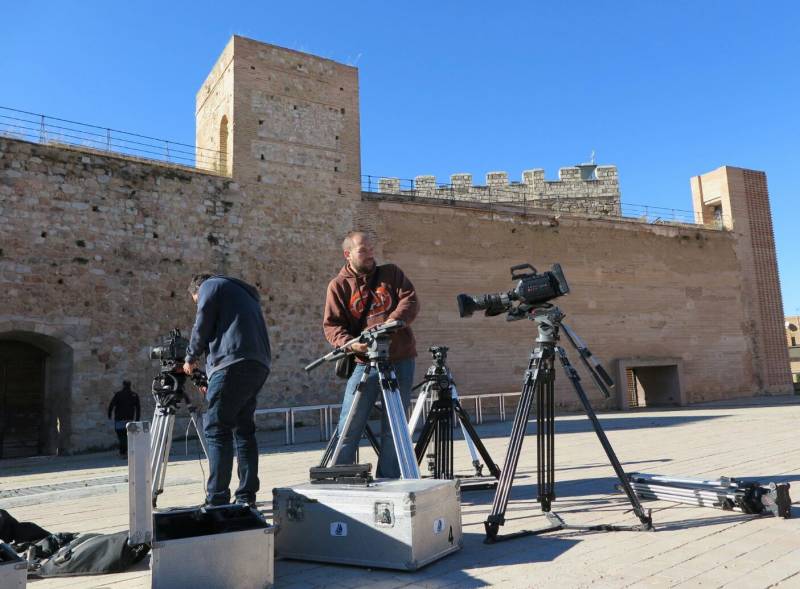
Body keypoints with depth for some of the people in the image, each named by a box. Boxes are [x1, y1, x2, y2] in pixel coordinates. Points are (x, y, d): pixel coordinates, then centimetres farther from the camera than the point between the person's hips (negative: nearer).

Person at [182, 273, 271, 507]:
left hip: (233, 363, -8)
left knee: (216, 429, -6)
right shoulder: (245, 293, 34)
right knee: (243, 428, 12)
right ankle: (246, 497, 11)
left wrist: (191, 357, 19)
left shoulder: (210, 286, 11)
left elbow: (202, 325, 2)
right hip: (259, 365, 8)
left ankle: (217, 500, -8)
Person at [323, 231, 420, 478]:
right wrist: (349, 343, -22)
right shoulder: (339, 285, 4)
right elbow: (331, 325, -2)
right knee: (349, 428, -2)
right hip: (365, 362, -2)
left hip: (401, 360, 2)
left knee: (393, 428, 6)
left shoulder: (391, 273, 10)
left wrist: (390, 324, -18)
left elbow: (410, 301, -2)